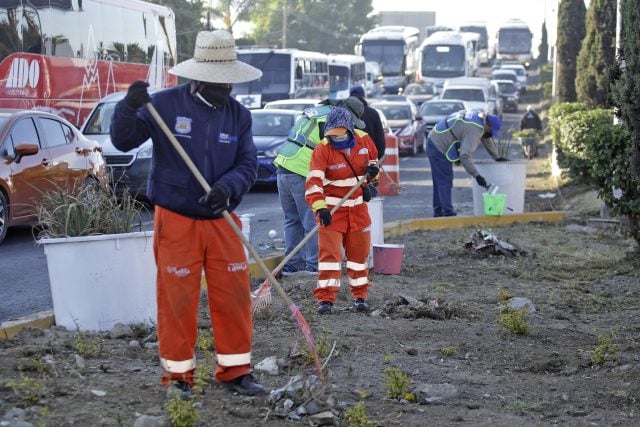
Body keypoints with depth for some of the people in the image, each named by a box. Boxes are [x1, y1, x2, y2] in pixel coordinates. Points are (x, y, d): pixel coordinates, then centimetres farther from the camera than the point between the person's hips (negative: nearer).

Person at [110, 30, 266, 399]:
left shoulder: (239, 114, 4)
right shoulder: (166, 104, -7)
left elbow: (248, 164, 0)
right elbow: (124, 141, -6)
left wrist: (227, 188, -21)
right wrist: (129, 107, -26)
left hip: (223, 221, 4)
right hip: (176, 220, -3)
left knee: (234, 296, 5)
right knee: (177, 299, 1)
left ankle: (235, 370, 19)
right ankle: (177, 374, 14)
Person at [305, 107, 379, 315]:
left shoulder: (363, 139, -5)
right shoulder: (322, 149, -18)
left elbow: (373, 156, 17)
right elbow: (314, 180, -26)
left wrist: (373, 169, -6)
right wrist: (320, 207, -39)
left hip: (358, 206, 4)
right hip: (331, 208, -4)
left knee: (359, 250, 10)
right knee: (329, 251, -9)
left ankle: (360, 295, 24)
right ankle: (326, 298, -6)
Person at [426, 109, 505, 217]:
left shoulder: (480, 116, 4)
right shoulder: (473, 131, -26)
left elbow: (486, 138, 20)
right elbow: (465, 156, -33)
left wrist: (496, 157, 25)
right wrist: (477, 176, -32)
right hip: (439, 148, -10)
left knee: (440, 181, 15)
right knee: (445, 181, -8)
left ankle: (438, 212, 22)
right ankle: (448, 213, -8)